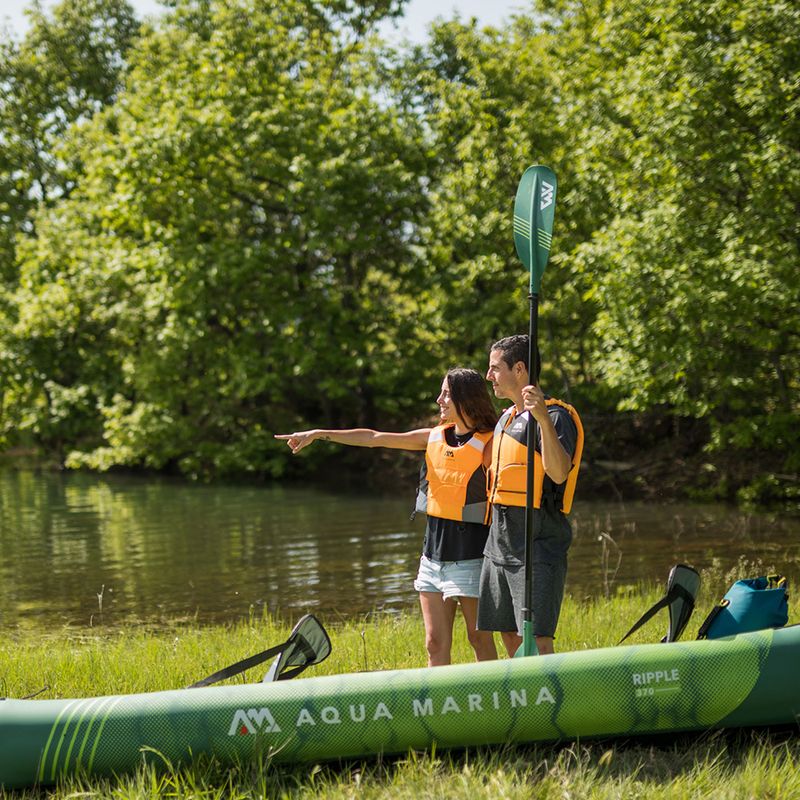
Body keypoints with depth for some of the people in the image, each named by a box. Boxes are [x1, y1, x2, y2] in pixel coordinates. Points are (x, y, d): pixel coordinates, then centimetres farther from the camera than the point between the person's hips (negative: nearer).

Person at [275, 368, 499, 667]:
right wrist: (319, 434, 10)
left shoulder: (488, 445, -9)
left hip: (470, 554, -6)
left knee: (480, 639, 1)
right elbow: (374, 438, 12)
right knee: (435, 645, 4)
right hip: (433, 551, 6)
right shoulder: (434, 437, 9)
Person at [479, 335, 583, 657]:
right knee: (509, 634, 10)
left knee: (536, 640, -13)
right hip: (499, 546, 9)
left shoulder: (556, 415, -9)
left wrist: (543, 418, -36)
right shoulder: (506, 418, 18)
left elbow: (559, 473, -27)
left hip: (538, 549, -9)